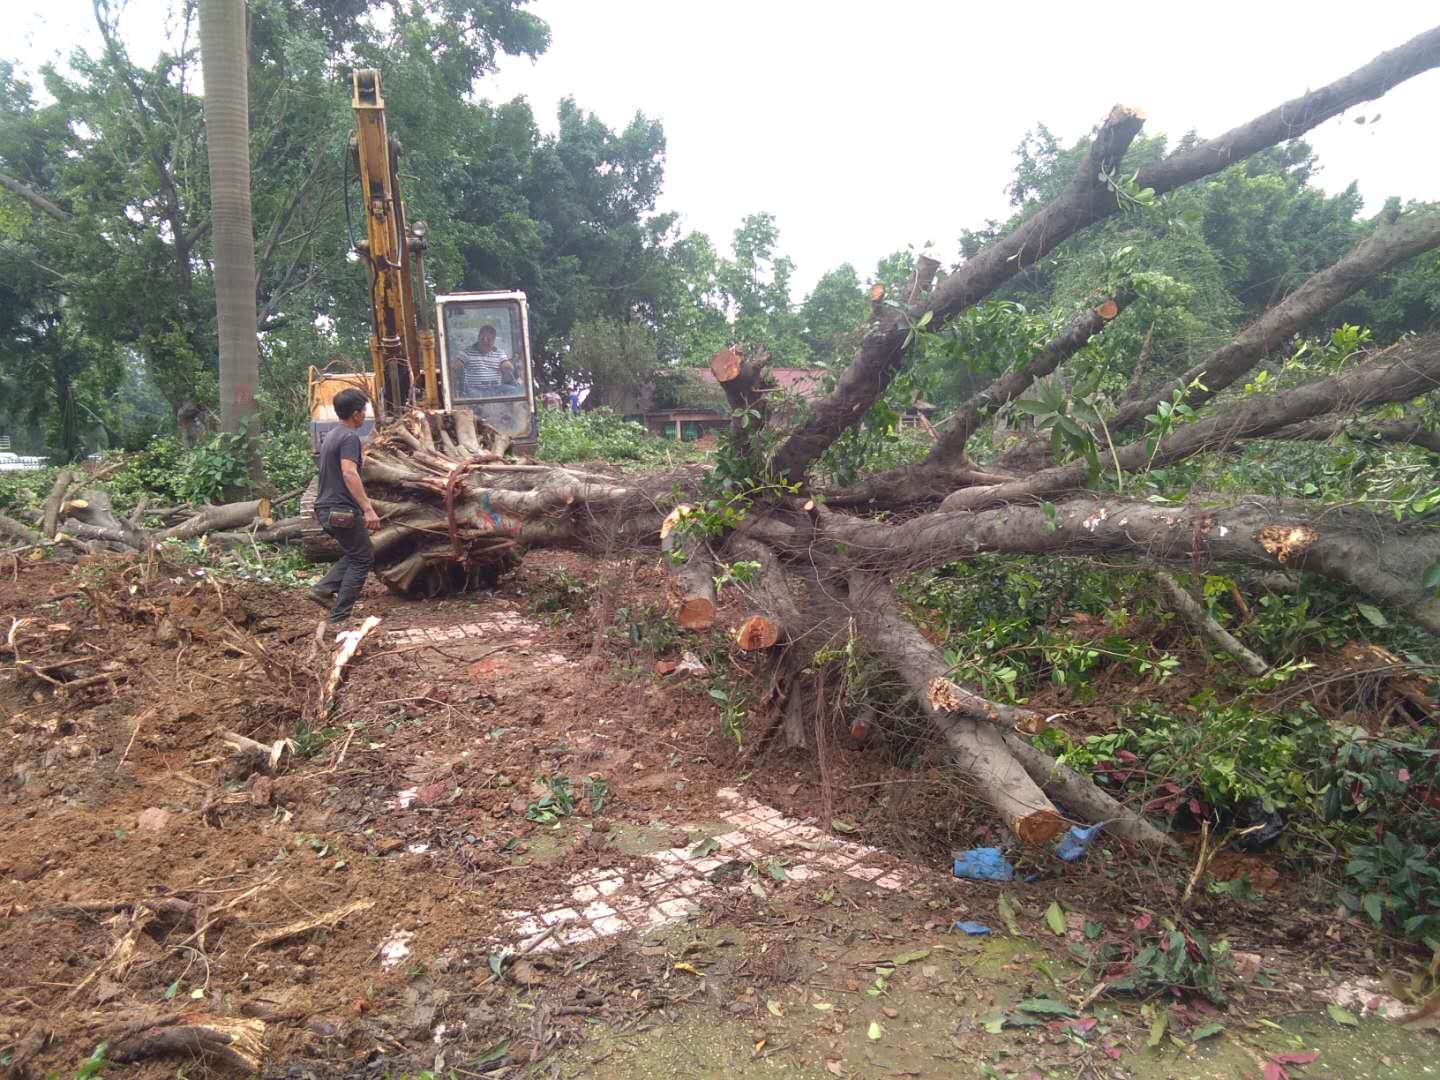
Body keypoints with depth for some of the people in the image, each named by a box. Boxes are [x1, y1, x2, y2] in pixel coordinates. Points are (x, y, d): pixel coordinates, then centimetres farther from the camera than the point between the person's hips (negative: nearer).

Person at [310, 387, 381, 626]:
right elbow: (349, 474, -27)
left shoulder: (331, 435, 16)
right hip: (342, 510, -9)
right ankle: (339, 619, 0)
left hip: (326, 508, 9)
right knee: (362, 559, 0)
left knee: (355, 554, 21)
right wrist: (368, 508, -32)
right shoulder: (349, 437, -15)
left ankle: (324, 589, 7)